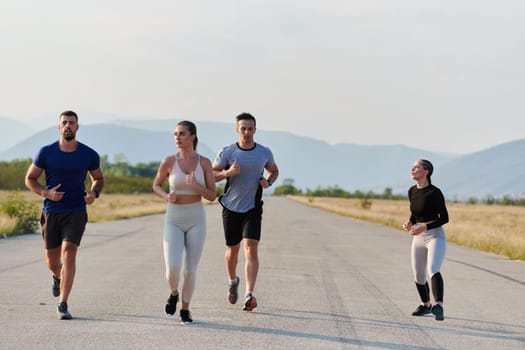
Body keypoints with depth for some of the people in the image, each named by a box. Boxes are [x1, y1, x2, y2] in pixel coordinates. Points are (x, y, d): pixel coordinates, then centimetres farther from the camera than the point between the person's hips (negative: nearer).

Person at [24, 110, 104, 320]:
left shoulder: (89, 155, -1)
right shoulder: (46, 153, -3)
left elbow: (98, 178, 16)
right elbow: (30, 179, 4)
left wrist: (94, 193, -6)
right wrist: (46, 193, -14)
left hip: (76, 212, -1)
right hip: (51, 212, 1)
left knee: (69, 253, -19)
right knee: (52, 260, 9)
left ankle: (63, 305, -15)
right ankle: (58, 276, 49)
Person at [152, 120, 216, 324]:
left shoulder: (204, 163, -5)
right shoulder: (169, 161, -6)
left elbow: (212, 196, -4)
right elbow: (156, 186, 10)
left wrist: (196, 186, -24)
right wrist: (167, 197, -12)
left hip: (196, 220, 1)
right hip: (173, 220, -1)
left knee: (190, 269, 2)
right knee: (173, 269, -13)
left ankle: (185, 310, 22)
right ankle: (174, 294, 21)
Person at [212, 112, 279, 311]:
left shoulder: (264, 153, 0)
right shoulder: (227, 152, -6)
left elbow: (274, 170, 20)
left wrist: (269, 182, -2)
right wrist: (228, 172, -23)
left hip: (253, 209, 0)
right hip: (231, 208, 0)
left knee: (251, 249, -16)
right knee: (233, 250, 14)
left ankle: (249, 295, -22)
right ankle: (233, 281, 44)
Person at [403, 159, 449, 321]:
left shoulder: (434, 192, -15)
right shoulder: (412, 191, 5)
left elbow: (444, 218, -12)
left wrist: (425, 226, -23)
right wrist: (410, 223, -3)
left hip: (435, 236, -7)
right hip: (419, 237, 7)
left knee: (433, 270, -28)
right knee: (419, 276, 14)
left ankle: (438, 306, -43)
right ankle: (425, 305, 39)